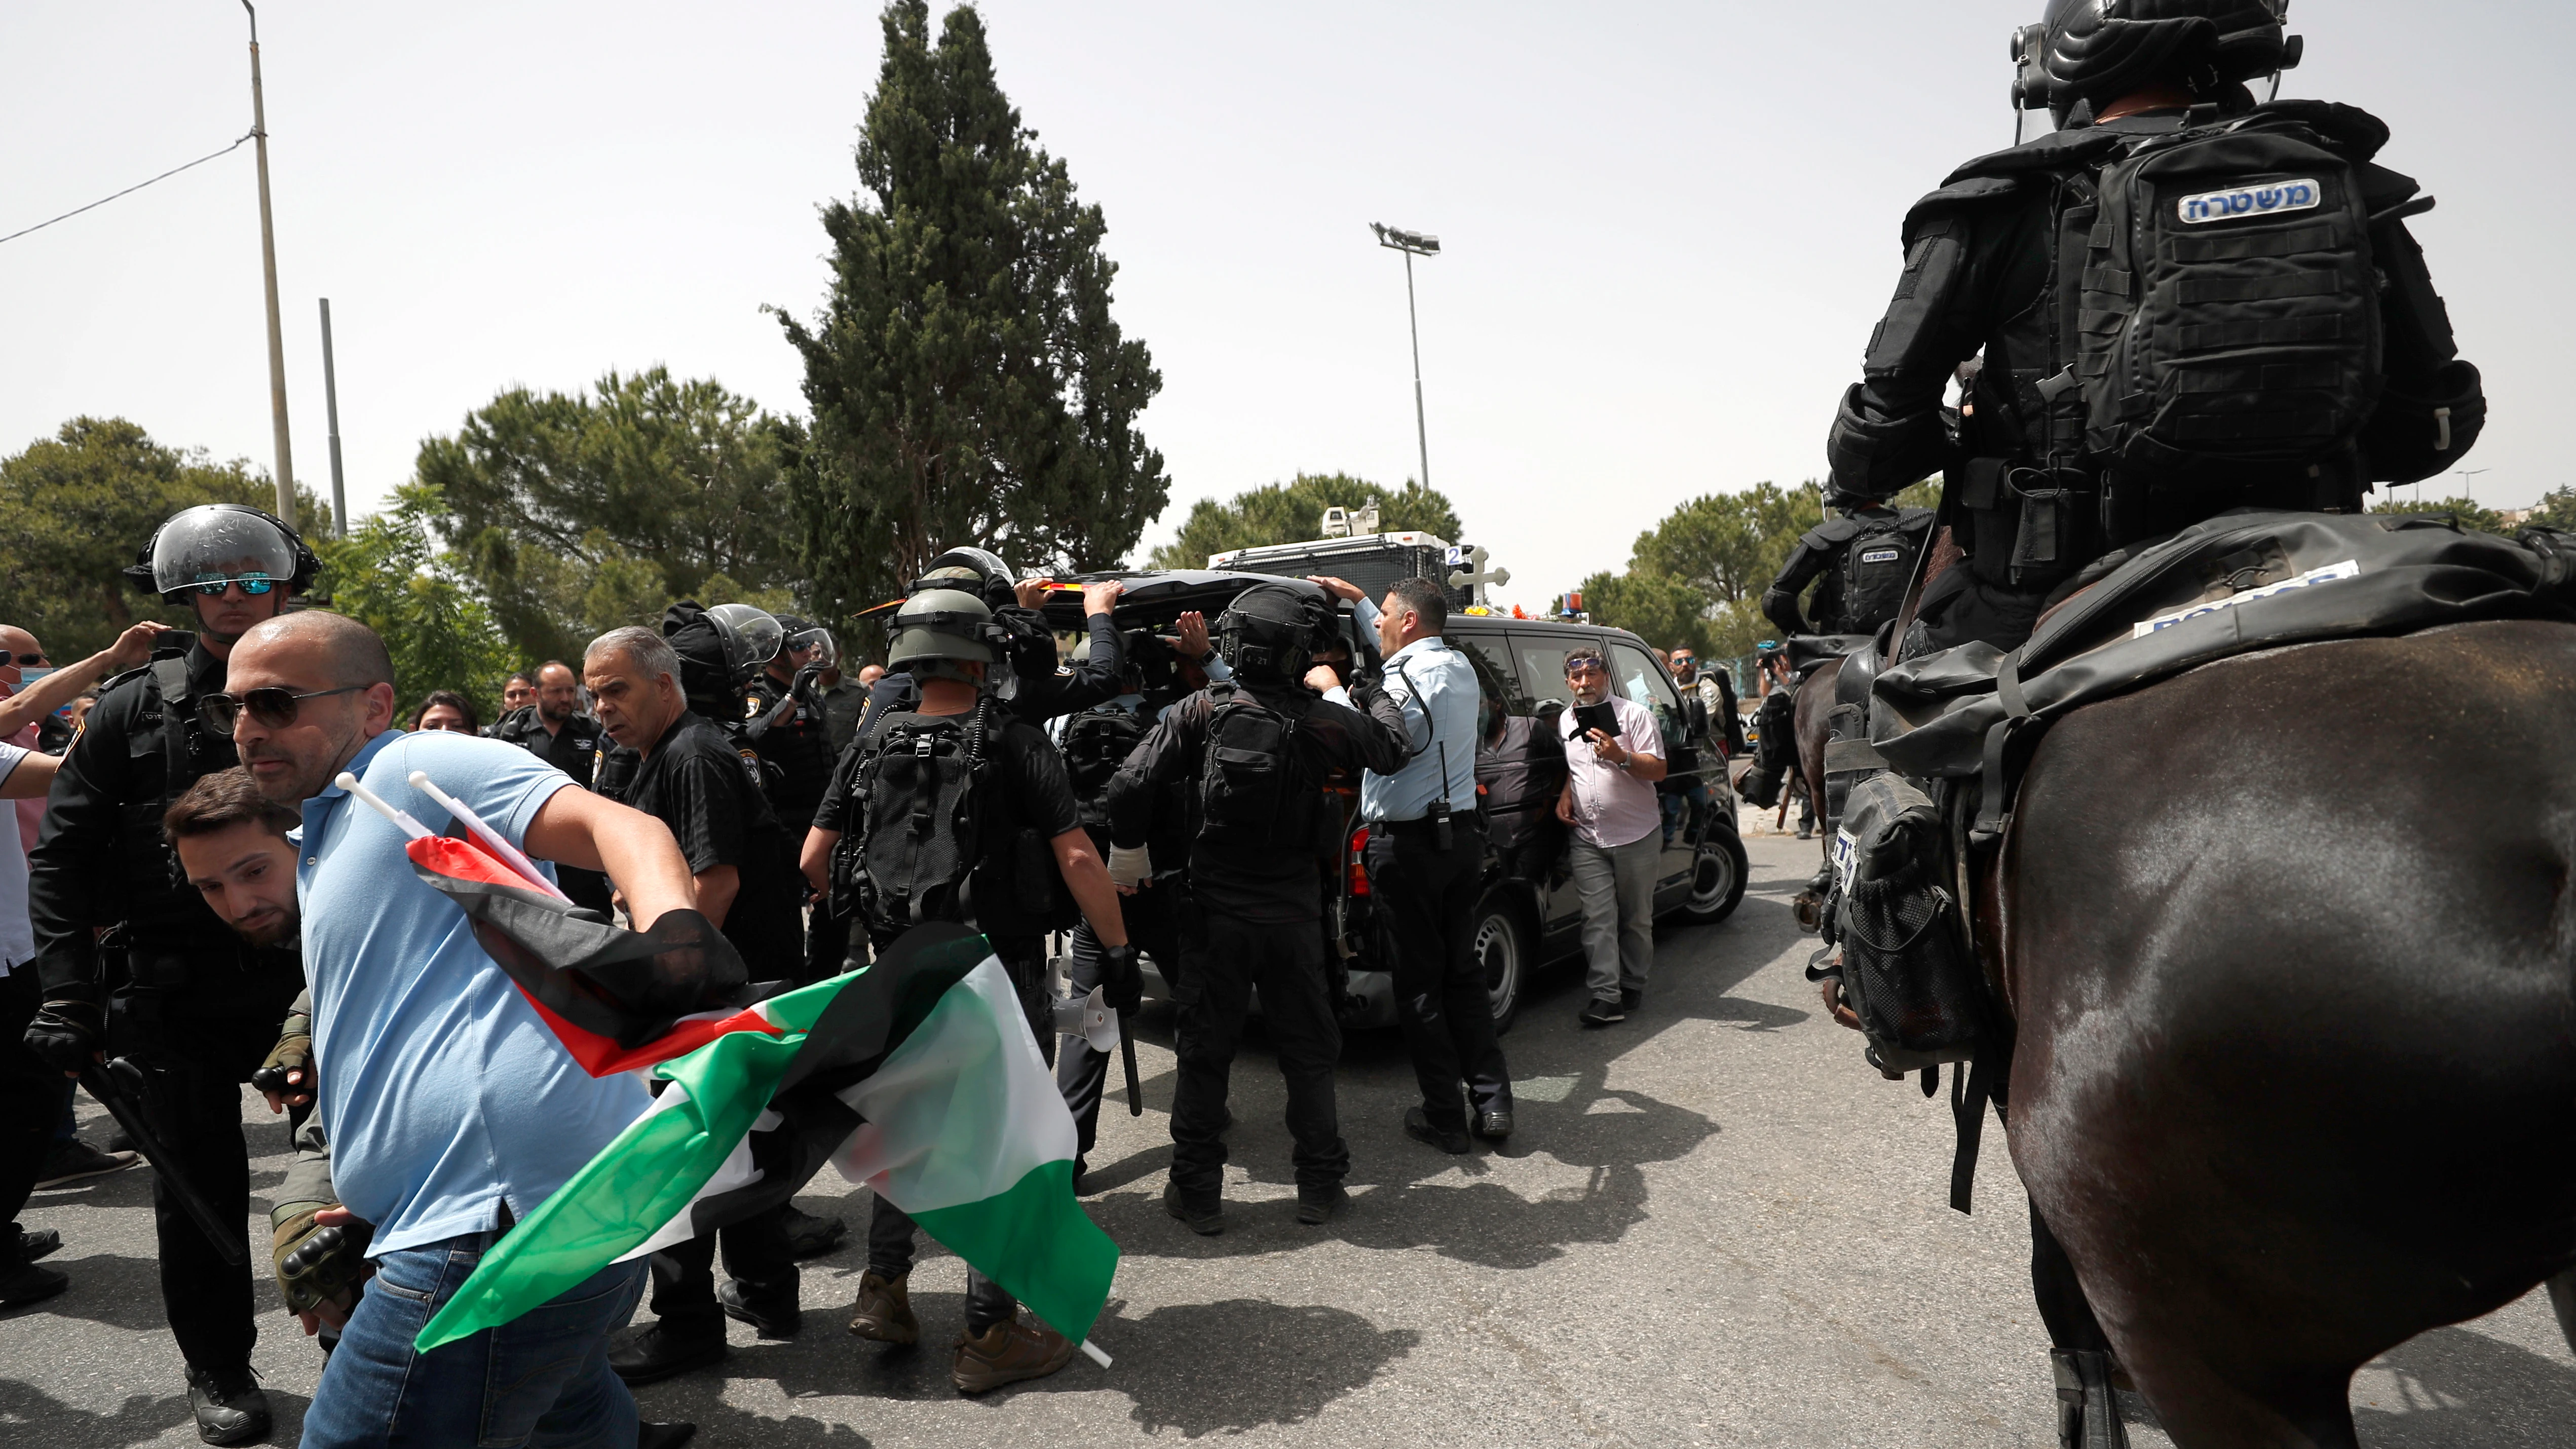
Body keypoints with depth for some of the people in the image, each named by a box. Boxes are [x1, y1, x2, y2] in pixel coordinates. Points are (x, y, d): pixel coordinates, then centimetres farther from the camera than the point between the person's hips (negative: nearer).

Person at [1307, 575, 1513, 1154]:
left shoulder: (1410, 677, -14)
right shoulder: (1460, 668, 13)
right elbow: (1399, 649, 32)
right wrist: (1356, 600, 36)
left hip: (1408, 845, -8)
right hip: (1462, 837, 8)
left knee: (1419, 980, 1)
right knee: (1460, 967, 15)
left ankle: (1444, 1118, 7)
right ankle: (1492, 1102, 15)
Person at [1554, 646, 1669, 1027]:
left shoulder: (1634, 714, -5)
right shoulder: (1567, 721, 11)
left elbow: (1657, 770, -9)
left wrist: (1621, 756, -25)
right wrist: (1566, 792, 8)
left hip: (1636, 836, -3)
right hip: (1588, 838, 3)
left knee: (1636, 917, 7)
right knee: (1598, 917, -5)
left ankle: (1633, 985, 21)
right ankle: (1606, 996, -8)